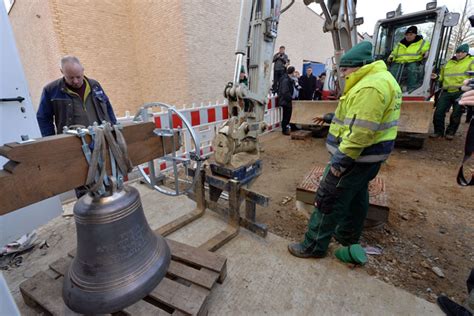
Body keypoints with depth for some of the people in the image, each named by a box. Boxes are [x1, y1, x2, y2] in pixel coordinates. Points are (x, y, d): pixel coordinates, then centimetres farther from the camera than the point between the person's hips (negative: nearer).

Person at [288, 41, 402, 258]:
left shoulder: (370, 86, -21)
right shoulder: (382, 79, 15)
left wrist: (341, 159, -24)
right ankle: (348, 236, 39)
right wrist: (331, 117, 22)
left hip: (356, 156, -11)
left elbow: (360, 132, -27)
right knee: (356, 196, 21)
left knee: (329, 199, -3)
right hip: (371, 155, 11)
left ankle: (314, 246, 10)